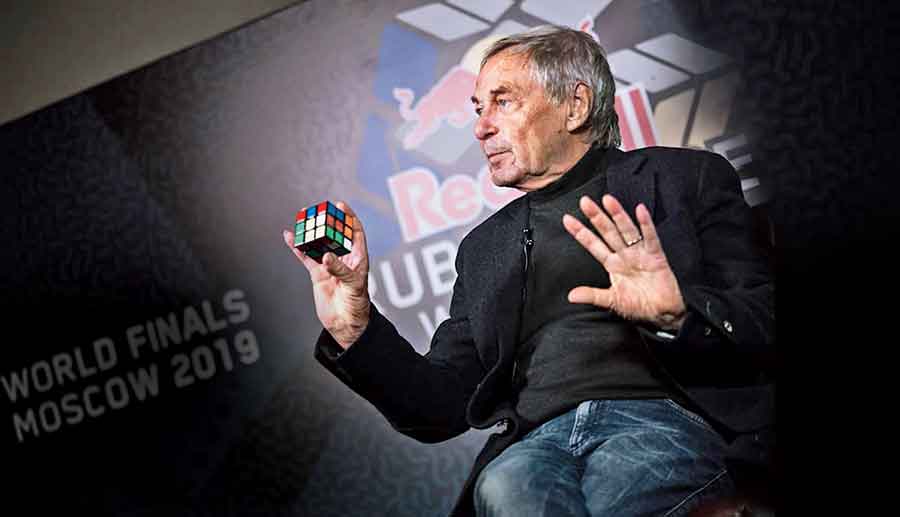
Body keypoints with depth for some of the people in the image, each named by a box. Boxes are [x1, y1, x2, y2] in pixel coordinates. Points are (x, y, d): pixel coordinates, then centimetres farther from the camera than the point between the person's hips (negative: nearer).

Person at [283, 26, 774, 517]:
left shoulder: (686, 178, 13)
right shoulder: (484, 247, 25)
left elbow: (765, 325, 2)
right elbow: (443, 408, 19)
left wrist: (680, 315, -19)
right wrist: (355, 331, 3)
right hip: (536, 439, 3)